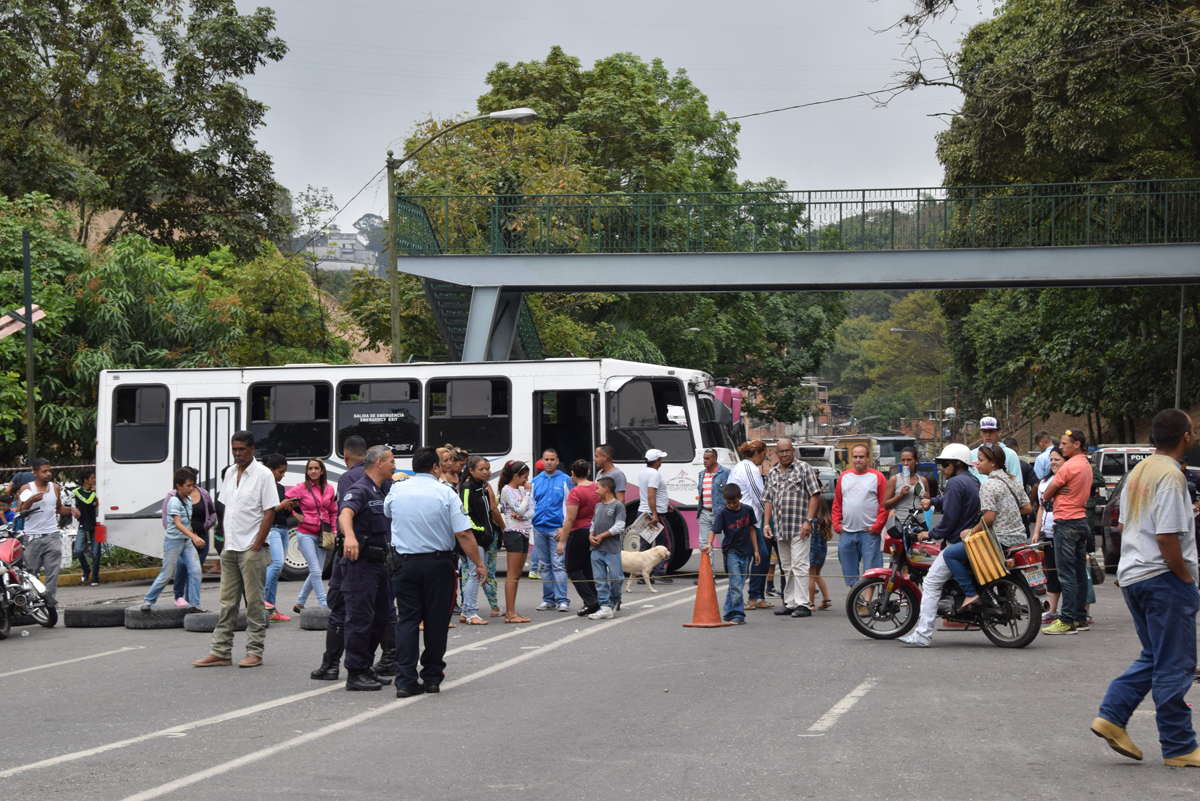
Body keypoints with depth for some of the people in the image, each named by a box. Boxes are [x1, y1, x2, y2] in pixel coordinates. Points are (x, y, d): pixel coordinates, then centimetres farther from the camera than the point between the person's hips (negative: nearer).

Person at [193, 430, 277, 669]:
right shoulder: (230, 473, 13)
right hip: (230, 549, 7)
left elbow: (269, 513, -10)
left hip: (251, 550, -7)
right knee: (227, 602, 8)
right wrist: (226, 541, 10)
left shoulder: (263, 474, -7)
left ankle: (254, 652, 3)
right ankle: (221, 652, 11)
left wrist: (256, 546, -14)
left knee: (254, 602, -2)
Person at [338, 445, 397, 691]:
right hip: (360, 563, -10)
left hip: (380, 562, 10)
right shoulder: (360, 490, -14)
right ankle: (355, 674, -3)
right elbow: (345, 514, -34)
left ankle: (366, 668, 23)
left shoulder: (385, 490, 16)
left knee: (380, 617, 14)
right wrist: (349, 536, -52)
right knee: (360, 618, -7)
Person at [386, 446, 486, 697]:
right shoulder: (445, 493, -8)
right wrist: (479, 564, -3)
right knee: (436, 621, 8)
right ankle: (432, 677, 15)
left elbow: (386, 512, 25)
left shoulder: (397, 490, 2)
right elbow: (464, 534, -12)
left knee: (407, 620, 4)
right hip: (438, 563, -2)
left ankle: (405, 680, -4)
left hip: (405, 562, 2)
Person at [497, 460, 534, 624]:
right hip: (513, 532, -9)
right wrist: (528, 492, -8)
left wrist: (523, 516, -13)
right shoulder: (507, 490, -9)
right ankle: (510, 613, -11)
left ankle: (510, 610, 14)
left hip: (524, 533, 9)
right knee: (513, 574, -10)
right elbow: (520, 509, -18)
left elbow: (531, 511, 8)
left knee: (517, 575, 10)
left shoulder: (520, 490, 15)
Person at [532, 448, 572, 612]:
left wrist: (564, 527, -10)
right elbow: (531, 504, 16)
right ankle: (548, 600, 14)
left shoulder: (565, 480, 1)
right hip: (539, 528, 4)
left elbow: (568, 505, -2)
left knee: (558, 564, -10)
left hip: (556, 529, -4)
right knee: (545, 565, 9)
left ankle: (562, 600, -10)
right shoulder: (536, 481, 12)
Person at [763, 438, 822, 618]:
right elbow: (768, 500, 19)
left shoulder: (804, 468, -1)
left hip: (799, 528, -6)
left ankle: (803, 604, -9)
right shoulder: (772, 473, 16)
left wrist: (808, 521, -14)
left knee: (799, 565, -10)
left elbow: (814, 495, -6)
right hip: (780, 528, 6)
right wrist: (766, 524, 9)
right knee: (786, 568, 10)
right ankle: (790, 603, 17)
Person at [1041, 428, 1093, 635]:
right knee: (1080, 572, 11)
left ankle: (1067, 621, -11)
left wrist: (1055, 491, 10)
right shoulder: (1086, 465, 15)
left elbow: (1046, 495, -9)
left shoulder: (1070, 466, -15)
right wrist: (1060, 491, 6)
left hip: (1066, 522, -10)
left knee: (1067, 573, -9)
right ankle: (1080, 618, 16)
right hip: (1081, 519, 10)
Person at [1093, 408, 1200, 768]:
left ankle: (1111, 716, 8)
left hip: (1131, 574, 9)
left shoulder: (1138, 472, 13)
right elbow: (1167, 536, -22)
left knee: (1153, 657, 18)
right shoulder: (1171, 476, -16)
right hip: (1163, 577, -9)